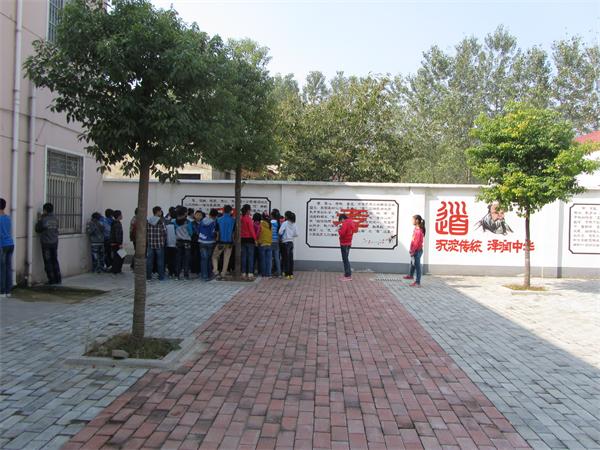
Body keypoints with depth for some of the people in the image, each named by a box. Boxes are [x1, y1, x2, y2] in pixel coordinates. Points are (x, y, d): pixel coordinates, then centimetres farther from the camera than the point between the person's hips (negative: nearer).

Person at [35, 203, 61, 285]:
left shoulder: (43, 219, -13)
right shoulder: (55, 219, -1)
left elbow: (37, 230, -3)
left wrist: (39, 220, 8)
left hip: (46, 243, -4)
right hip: (55, 242, 5)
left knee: (48, 262, 4)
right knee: (55, 261, 14)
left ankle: (52, 279, 4)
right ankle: (58, 279, 13)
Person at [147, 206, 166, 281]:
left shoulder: (148, 221, 2)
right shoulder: (161, 221, -10)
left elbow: (145, 231, 2)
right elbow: (164, 232, -13)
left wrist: (147, 239, 13)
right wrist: (163, 239, 4)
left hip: (150, 244, 4)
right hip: (159, 244, -3)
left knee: (149, 260, 11)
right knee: (160, 260, 5)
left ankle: (148, 276, 15)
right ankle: (161, 276, 9)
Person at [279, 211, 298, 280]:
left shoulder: (285, 223, -12)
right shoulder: (294, 224, 4)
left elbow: (280, 232, -17)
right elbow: (296, 234, 6)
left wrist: (282, 235, 3)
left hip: (286, 242, -5)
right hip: (291, 242, 5)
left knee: (286, 258, -1)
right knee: (291, 258, 9)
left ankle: (287, 274, 2)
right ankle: (291, 274, 14)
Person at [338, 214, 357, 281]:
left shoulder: (345, 223, -18)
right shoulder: (351, 223, 11)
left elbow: (342, 233, -25)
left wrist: (339, 230, -4)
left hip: (344, 244, -9)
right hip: (349, 243, 9)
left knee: (345, 259, -5)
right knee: (346, 259, 18)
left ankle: (348, 276, -4)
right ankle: (348, 274, 22)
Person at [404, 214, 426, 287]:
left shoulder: (419, 231, -24)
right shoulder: (416, 229, 5)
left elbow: (417, 242, -23)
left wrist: (412, 251, -18)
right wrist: (411, 249, 12)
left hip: (417, 251, -10)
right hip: (415, 250, 10)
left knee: (417, 266, -1)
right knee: (412, 263, 28)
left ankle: (418, 282, 7)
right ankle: (411, 275, 50)